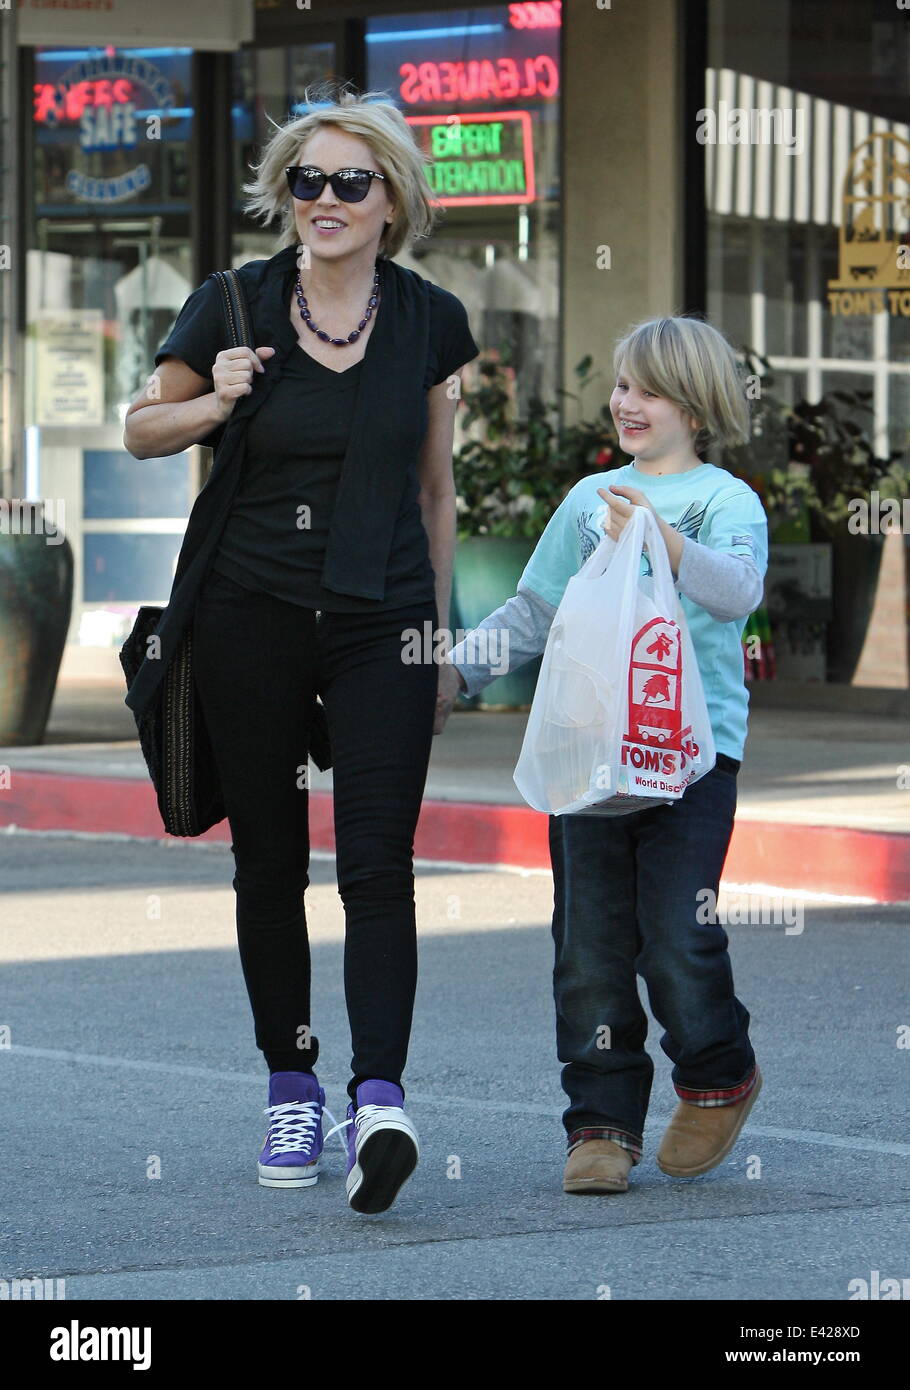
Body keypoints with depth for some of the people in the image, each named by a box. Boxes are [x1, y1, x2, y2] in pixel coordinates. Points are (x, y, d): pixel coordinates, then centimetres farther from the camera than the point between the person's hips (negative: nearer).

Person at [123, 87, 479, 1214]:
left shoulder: (431, 321, 1)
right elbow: (141, 430, 9)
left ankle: (380, 1098, -20)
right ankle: (292, 1090, 21)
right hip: (252, 615, 0)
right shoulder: (233, 307, -3)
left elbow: (434, 486, 11)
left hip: (382, 623, 0)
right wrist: (212, 405, -12)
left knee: (377, 862, -12)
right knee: (268, 859, 8)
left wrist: (438, 623, 14)